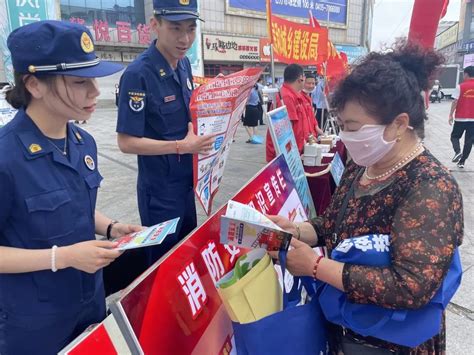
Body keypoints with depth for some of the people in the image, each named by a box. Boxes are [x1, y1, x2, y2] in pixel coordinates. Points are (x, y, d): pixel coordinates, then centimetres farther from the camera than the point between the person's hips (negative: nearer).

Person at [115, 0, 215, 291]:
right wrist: (181, 146, -25)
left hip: (187, 180, 8)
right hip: (159, 188, -7)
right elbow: (127, 142, -20)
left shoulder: (184, 64, 2)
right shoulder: (138, 74, -21)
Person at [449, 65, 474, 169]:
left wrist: (451, 115, -3)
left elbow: (455, 102, -10)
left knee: (454, 136, 13)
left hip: (460, 118, -3)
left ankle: (458, 151, -13)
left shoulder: (461, 86, -8)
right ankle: (462, 161, 12)